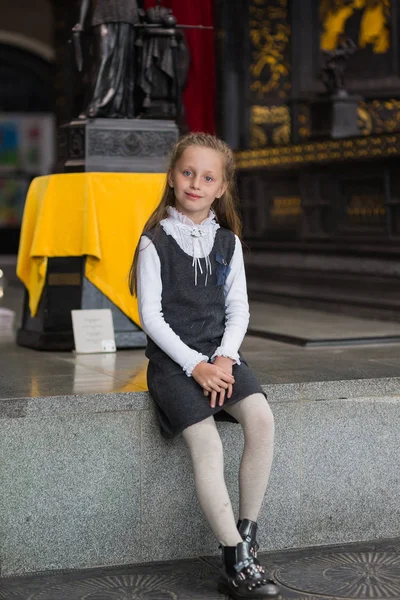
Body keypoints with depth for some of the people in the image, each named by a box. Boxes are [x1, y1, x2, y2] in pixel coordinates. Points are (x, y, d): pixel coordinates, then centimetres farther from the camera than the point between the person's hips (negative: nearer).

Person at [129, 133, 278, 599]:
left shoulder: (228, 242, 10)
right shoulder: (155, 242, -2)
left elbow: (238, 309, 10)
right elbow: (150, 316, -7)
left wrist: (225, 357, -8)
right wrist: (194, 365, -15)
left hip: (219, 353, 4)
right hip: (172, 358, -4)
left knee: (261, 418, -24)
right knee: (207, 444, -23)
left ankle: (247, 537, -13)